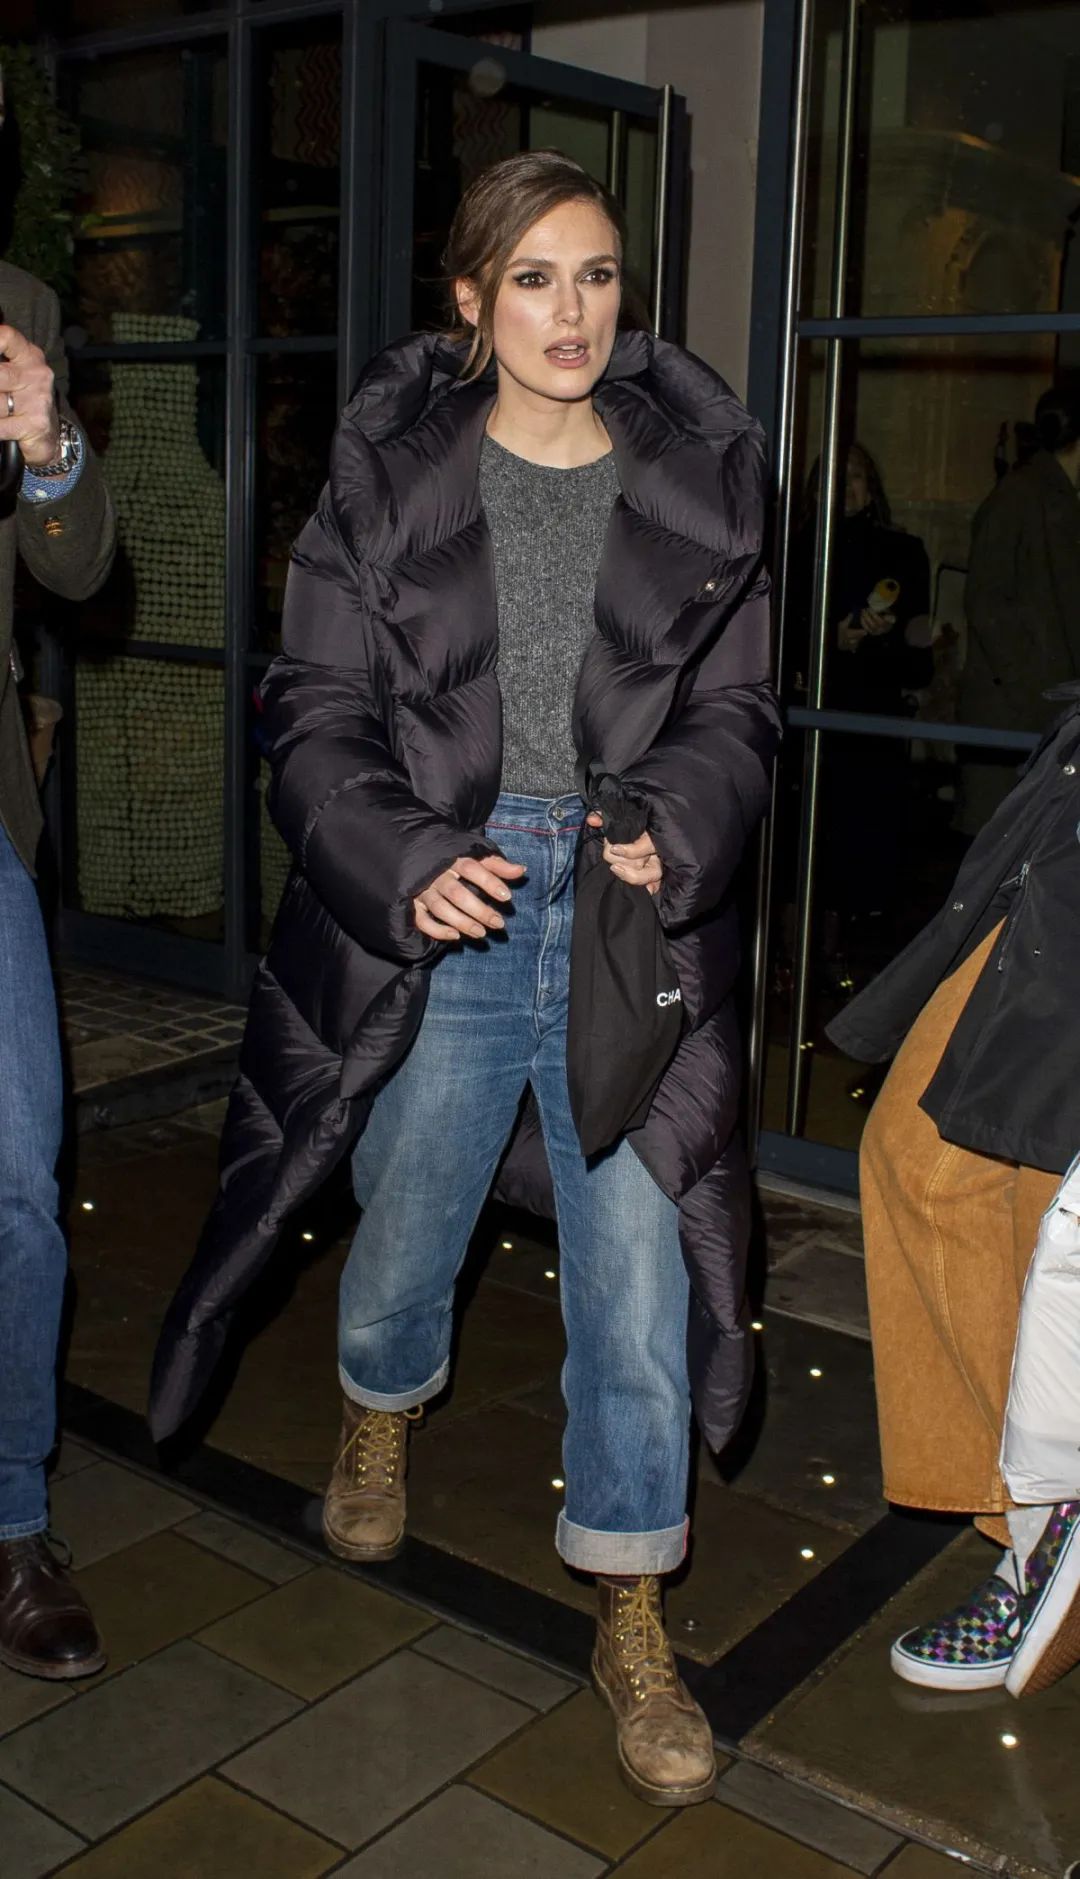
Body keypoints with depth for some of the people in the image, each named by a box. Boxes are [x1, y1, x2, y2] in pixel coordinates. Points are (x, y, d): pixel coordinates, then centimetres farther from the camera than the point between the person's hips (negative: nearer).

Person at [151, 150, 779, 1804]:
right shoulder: (388, 478, 1)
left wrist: (671, 829, -14)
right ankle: (382, 1408, 54)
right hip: (437, 926, 0)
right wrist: (409, 863, -18)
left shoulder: (700, 484, 5)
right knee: (404, 1221, 16)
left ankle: (633, 1619, 21)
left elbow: (736, 714, 6)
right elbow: (316, 717, -1)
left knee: (637, 1267, 1)